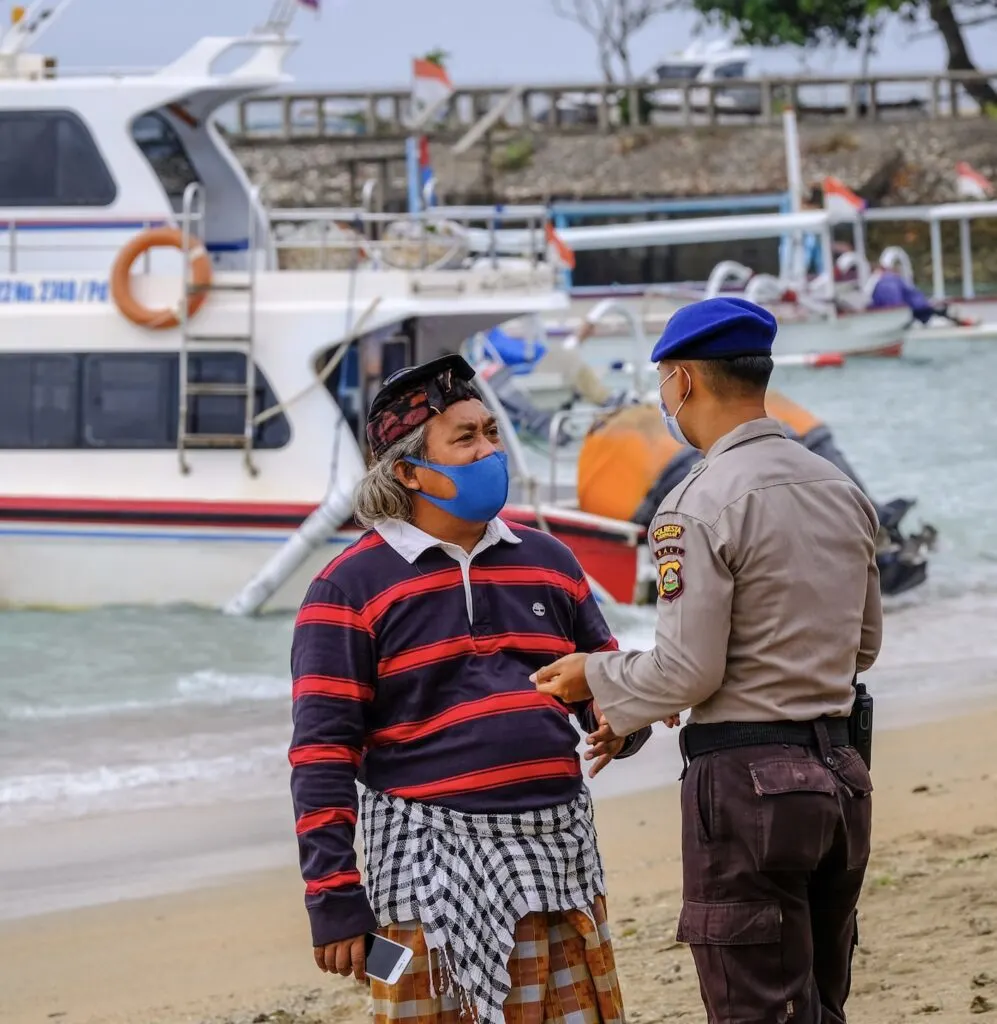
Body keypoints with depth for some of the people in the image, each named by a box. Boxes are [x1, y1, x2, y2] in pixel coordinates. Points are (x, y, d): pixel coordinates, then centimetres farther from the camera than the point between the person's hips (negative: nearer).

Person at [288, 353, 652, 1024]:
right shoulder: (350, 589, -3)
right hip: (430, 868, -5)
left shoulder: (548, 562, 13)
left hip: (558, 857, 5)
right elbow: (323, 754, -6)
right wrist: (334, 900, -12)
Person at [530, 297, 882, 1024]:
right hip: (839, 772, 7)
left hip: (746, 779, -7)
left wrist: (597, 678, 2)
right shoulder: (842, 490, 9)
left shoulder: (700, 505, -14)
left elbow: (687, 670, -15)